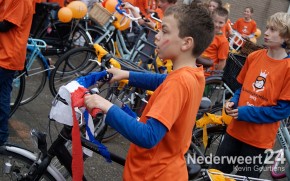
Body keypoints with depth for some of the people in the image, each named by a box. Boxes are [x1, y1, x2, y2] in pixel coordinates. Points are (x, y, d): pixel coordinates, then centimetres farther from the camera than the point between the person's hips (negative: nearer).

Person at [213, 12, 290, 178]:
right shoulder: (254, 56, 2)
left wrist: (245, 113, -18)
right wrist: (233, 102, -6)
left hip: (259, 139, -5)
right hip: (236, 129, 5)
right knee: (218, 172, 15)